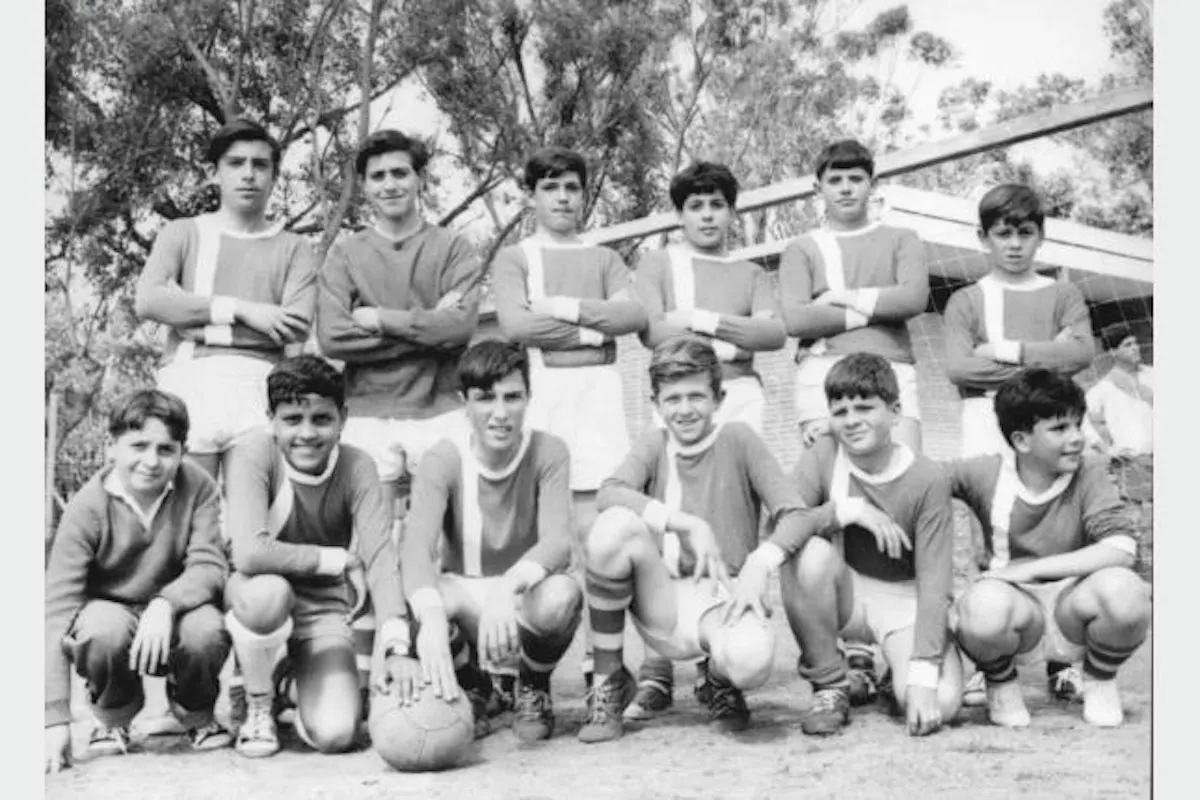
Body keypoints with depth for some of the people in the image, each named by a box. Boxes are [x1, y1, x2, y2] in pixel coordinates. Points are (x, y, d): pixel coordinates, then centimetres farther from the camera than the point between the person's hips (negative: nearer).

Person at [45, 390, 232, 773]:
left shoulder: (198, 488, -14)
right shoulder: (87, 507, -20)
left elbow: (210, 566, -18)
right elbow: (57, 608, -23)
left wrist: (165, 605, -42)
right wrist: (55, 719, -30)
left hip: (172, 621, 1)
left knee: (206, 629, -32)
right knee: (106, 626, -35)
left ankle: (196, 714, 4)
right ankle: (112, 719, 0)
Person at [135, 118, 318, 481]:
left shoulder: (294, 249, 14)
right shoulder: (182, 233, 16)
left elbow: (296, 328, -2)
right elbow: (147, 301, 0)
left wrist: (196, 319, -3)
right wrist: (240, 309, -6)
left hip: (258, 383, 0)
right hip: (189, 379, 0)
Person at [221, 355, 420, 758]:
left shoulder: (357, 467, -15)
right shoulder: (255, 454, -21)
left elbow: (381, 558, -25)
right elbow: (250, 554, -34)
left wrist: (396, 647, -39)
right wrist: (338, 559, -23)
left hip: (324, 609, 1)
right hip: (256, 599, -1)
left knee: (335, 734, -19)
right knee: (269, 591, -38)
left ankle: (302, 688, 20)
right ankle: (257, 706, -7)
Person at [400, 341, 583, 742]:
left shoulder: (548, 452, -12)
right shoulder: (443, 460, -12)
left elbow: (557, 542, -25)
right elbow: (416, 547, -28)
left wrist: (507, 587, -47)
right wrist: (432, 617, -49)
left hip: (524, 608, -1)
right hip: (465, 604, 1)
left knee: (560, 596, -36)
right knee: (412, 598, -32)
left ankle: (533, 688, 1)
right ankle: (476, 689, 2)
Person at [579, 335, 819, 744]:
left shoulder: (738, 439, 3)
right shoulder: (655, 443, 9)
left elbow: (795, 516, -4)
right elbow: (609, 492, -12)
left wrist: (760, 561, -23)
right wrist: (688, 524, -23)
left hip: (721, 600, -1)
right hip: (663, 603, 2)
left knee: (751, 658, -37)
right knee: (613, 525, -28)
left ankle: (718, 679, 7)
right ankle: (608, 680, -10)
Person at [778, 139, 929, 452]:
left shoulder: (901, 240, 18)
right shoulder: (801, 250, 14)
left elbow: (915, 297, -1)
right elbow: (795, 319, -3)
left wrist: (844, 297, 0)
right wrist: (878, 310, 0)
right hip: (823, 371, -1)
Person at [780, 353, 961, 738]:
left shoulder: (928, 479, -15)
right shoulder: (822, 457, -9)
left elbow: (933, 583, -18)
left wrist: (923, 675, -26)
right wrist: (848, 510, -28)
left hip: (905, 599, -1)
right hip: (845, 593, 1)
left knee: (940, 704, -28)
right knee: (808, 552, -33)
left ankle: (897, 675, 13)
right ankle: (829, 687, -11)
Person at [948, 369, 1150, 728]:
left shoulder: (1089, 475, -9)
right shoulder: (987, 474, -7)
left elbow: (1122, 548, -22)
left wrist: (1030, 568, -23)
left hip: (1073, 606, 1)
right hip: (1017, 606, -1)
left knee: (1122, 591, -33)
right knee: (984, 606, -37)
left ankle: (1099, 680, 3)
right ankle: (1001, 685, 1)